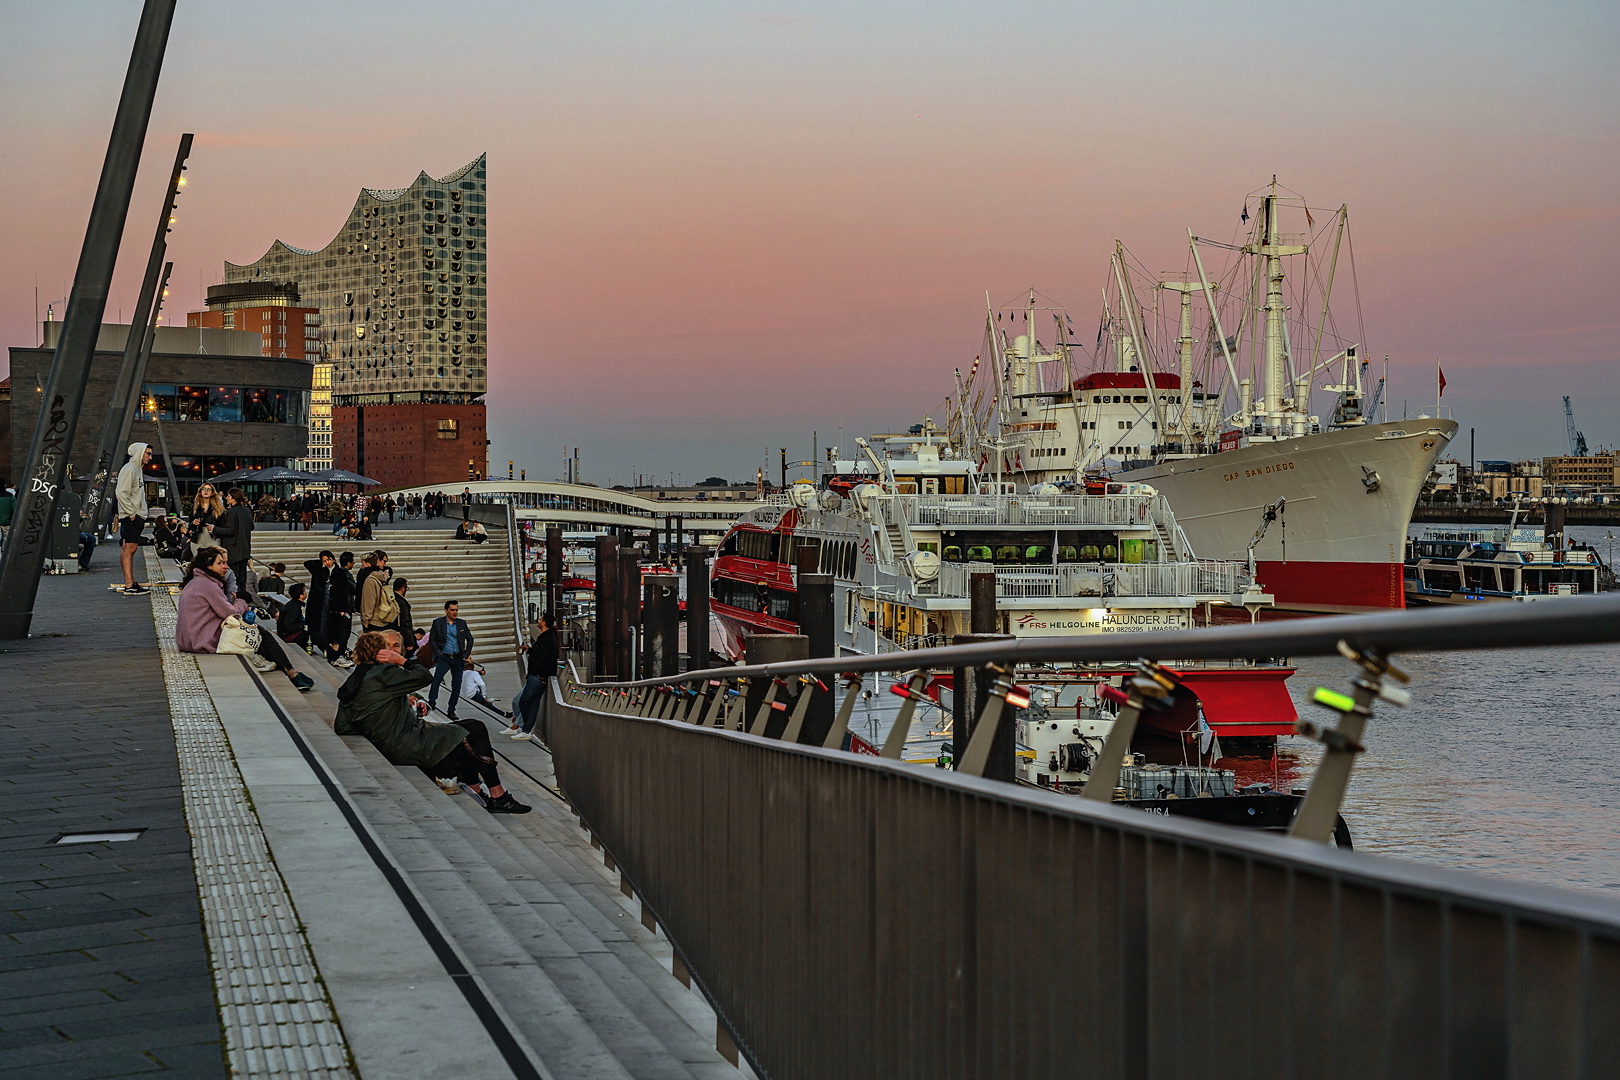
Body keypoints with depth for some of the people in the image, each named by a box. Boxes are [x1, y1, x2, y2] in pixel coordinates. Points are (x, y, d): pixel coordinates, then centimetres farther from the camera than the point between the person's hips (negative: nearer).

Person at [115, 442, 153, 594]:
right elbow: (122, 493, -19)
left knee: (129, 549, 11)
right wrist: (131, 513, -19)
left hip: (137, 516, 10)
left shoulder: (138, 469, 19)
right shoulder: (129, 469, -11)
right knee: (128, 549, -11)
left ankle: (131, 583, 13)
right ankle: (129, 586, -14)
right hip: (130, 517, -10)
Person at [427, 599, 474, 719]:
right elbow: (432, 640, 3)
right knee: (437, 678, -27)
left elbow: (470, 639, 16)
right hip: (444, 658, -3)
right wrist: (438, 653, -8)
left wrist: (466, 654, 6)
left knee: (456, 685, 2)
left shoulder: (462, 623, 9)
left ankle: (451, 711, 10)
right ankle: (431, 702, -32)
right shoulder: (438, 622, 2)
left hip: (458, 659, 3)